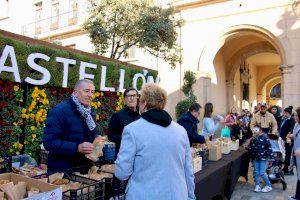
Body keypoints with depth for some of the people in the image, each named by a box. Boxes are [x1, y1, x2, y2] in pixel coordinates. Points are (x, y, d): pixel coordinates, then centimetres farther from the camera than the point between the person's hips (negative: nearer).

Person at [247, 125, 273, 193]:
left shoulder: (264, 138, -11)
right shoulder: (253, 139, 6)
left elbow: (269, 148, -10)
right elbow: (250, 148, 15)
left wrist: (266, 156, -12)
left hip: (262, 158, -5)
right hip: (255, 158, 5)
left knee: (262, 173, -5)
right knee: (256, 172, 9)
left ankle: (268, 186, 14)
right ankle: (257, 186, 22)